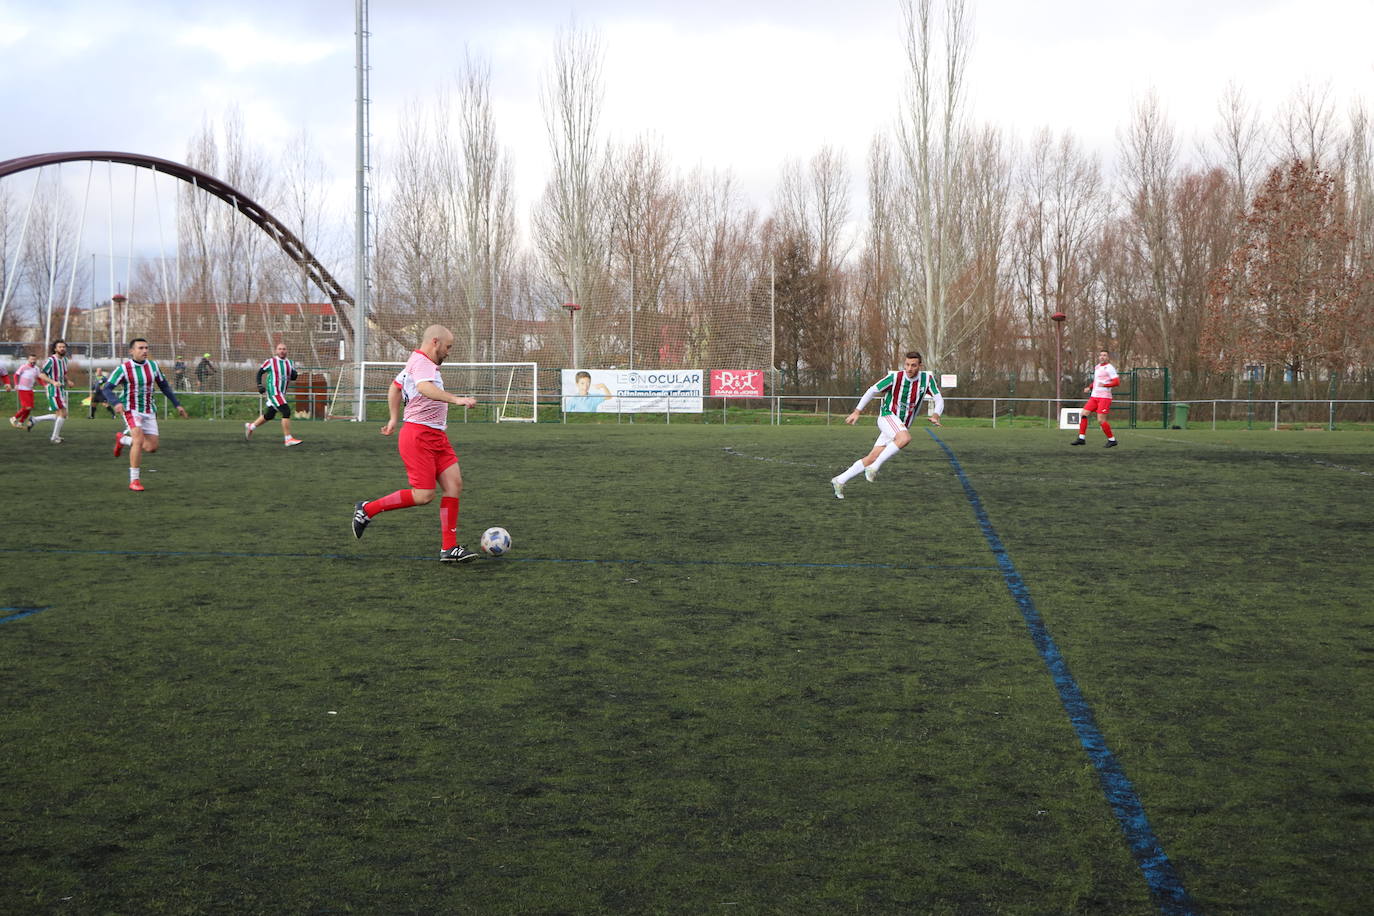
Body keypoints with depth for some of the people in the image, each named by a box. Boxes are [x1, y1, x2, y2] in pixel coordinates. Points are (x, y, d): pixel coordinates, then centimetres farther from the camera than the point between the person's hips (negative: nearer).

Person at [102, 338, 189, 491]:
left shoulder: (152, 366, 0)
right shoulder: (123, 368, -13)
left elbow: (164, 385, 14)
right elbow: (106, 389, -14)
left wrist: (177, 404, 10)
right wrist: (116, 403, -34)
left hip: (148, 412, 5)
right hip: (131, 410, -5)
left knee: (151, 448, 1)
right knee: (139, 439, -26)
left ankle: (123, 439, 31)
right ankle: (134, 480, -15)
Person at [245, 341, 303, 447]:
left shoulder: (290, 363, 10)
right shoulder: (270, 361, -6)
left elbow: (293, 378, 15)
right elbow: (260, 372, 3)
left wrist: (293, 374, -8)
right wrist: (259, 385, -8)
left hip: (282, 394, 7)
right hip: (273, 391, -7)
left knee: (269, 415, 18)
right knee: (286, 411, -19)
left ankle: (250, 426, 41)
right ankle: (288, 439, -17)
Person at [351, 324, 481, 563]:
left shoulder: (418, 362, 20)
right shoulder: (422, 362, -13)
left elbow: (394, 388, 33)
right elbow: (425, 388, -35)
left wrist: (393, 419, 33)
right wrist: (456, 400, -44)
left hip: (436, 436, 10)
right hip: (419, 435, -10)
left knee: (454, 483, -1)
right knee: (423, 495, -10)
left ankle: (449, 548, 1)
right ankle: (367, 510, 7)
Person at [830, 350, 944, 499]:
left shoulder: (927, 378, -3)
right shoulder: (895, 377, -13)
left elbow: (939, 399, -3)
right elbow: (872, 391, -4)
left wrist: (936, 415, -24)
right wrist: (857, 412, -5)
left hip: (902, 426, 5)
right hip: (887, 416, -5)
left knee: (872, 458, 2)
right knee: (905, 438, -36)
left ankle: (840, 481, 13)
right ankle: (874, 468, -27)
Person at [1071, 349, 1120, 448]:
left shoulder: (1109, 368, -6)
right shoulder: (1097, 367, 18)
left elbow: (1117, 382, -14)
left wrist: (1104, 385, -25)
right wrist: (1089, 387, 20)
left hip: (1104, 397, -8)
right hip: (1094, 396, 8)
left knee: (1101, 420, -13)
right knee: (1084, 414, -3)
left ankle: (1112, 440, 2)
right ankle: (1081, 438, 1)